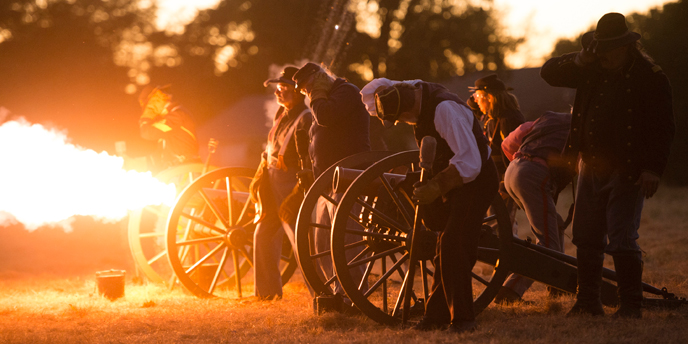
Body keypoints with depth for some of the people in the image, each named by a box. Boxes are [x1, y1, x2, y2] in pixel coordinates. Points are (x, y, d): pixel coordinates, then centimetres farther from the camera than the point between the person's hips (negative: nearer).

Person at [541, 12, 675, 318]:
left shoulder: (651, 77, -7)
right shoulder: (591, 70, 8)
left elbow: (662, 129, -8)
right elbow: (549, 72, 11)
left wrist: (653, 168, -16)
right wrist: (578, 61, -8)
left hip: (627, 172, -6)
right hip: (591, 167, 6)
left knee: (622, 240, -9)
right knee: (587, 238, 10)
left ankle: (631, 305, 0)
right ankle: (588, 301, 19)